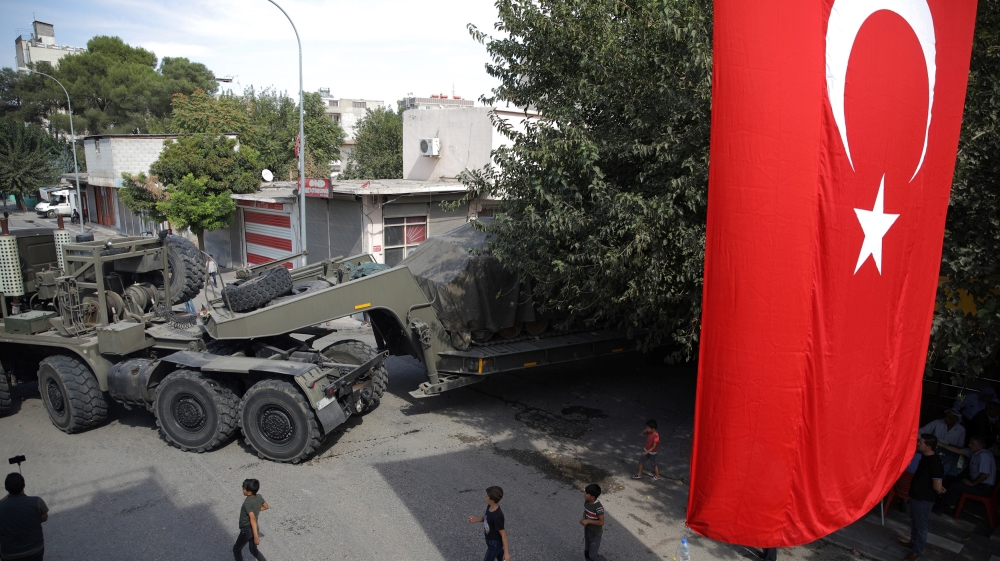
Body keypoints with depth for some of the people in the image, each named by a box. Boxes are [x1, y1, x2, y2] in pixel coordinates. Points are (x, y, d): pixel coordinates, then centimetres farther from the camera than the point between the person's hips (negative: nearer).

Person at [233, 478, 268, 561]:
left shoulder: (247, 503, -28)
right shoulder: (259, 497, -7)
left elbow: (253, 519, -34)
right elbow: (266, 507, 11)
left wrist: (256, 536, -36)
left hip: (246, 530, -7)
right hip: (254, 529, 7)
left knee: (236, 549, 17)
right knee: (253, 550, 23)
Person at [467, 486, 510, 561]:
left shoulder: (497, 516, -36)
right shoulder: (490, 507, -11)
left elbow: (503, 535, -28)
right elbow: (486, 517, 11)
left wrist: (506, 553, -22)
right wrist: (476, 519, -8)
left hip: (495, 543, -8)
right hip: (490, 540, 8)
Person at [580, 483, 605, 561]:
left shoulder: (598, 507, -31)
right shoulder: (586, 502, -9)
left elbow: (601, 522, -26)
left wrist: (588, 521, -26)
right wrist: (583, 519, -10)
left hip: (595, 533, -7)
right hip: (587, 530, 7)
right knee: (587, 552, 21)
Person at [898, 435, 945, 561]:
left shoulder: (935, 463, -30)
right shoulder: (925, 456, -3)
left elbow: (938, 487, -30)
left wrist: (940, 490, -11)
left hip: (924, 499, -9)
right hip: (915, 495, 9)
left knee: (920, 525, 10)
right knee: (914, 521, 26)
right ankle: (913, 542, 46)